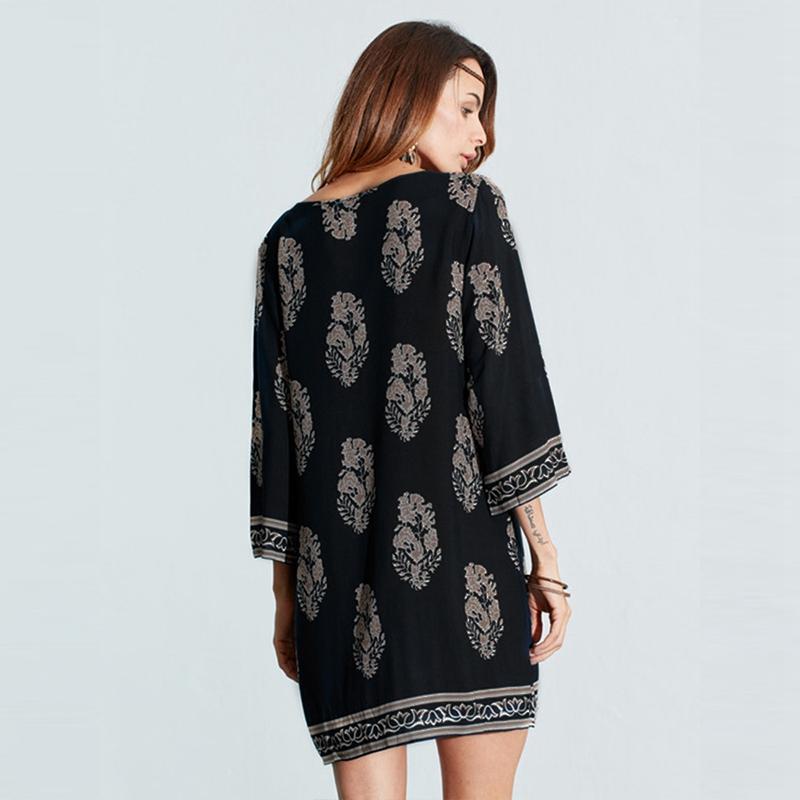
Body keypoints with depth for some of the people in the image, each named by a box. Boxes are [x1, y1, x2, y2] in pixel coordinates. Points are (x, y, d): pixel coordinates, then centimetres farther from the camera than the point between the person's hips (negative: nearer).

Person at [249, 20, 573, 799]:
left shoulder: (289, 238, 12)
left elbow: (271, 426, 10)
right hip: (460, 559, -3)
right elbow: (510, 382, -6)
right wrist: (545, 556, -3)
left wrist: (287, 596, 15)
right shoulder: (466, 205, 1)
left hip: (337, 575, 4)